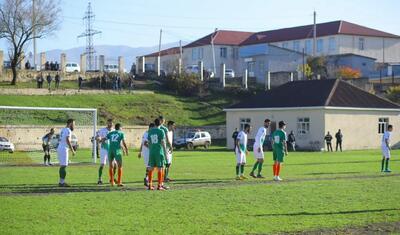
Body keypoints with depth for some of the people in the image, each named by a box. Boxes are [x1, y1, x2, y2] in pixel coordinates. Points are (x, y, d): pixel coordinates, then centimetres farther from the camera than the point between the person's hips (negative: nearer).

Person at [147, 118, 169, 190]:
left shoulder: (150, 131, 9)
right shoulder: (161, 131, -7)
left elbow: (149, 142, 13)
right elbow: (163, 142, -10)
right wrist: (165, 151, -4)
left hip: (152, 152, 5)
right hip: (159, 152, -5)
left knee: (151, 168, 9)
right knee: (160, 168, -1)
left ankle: (150, 185, 10)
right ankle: (159, 185, -2)